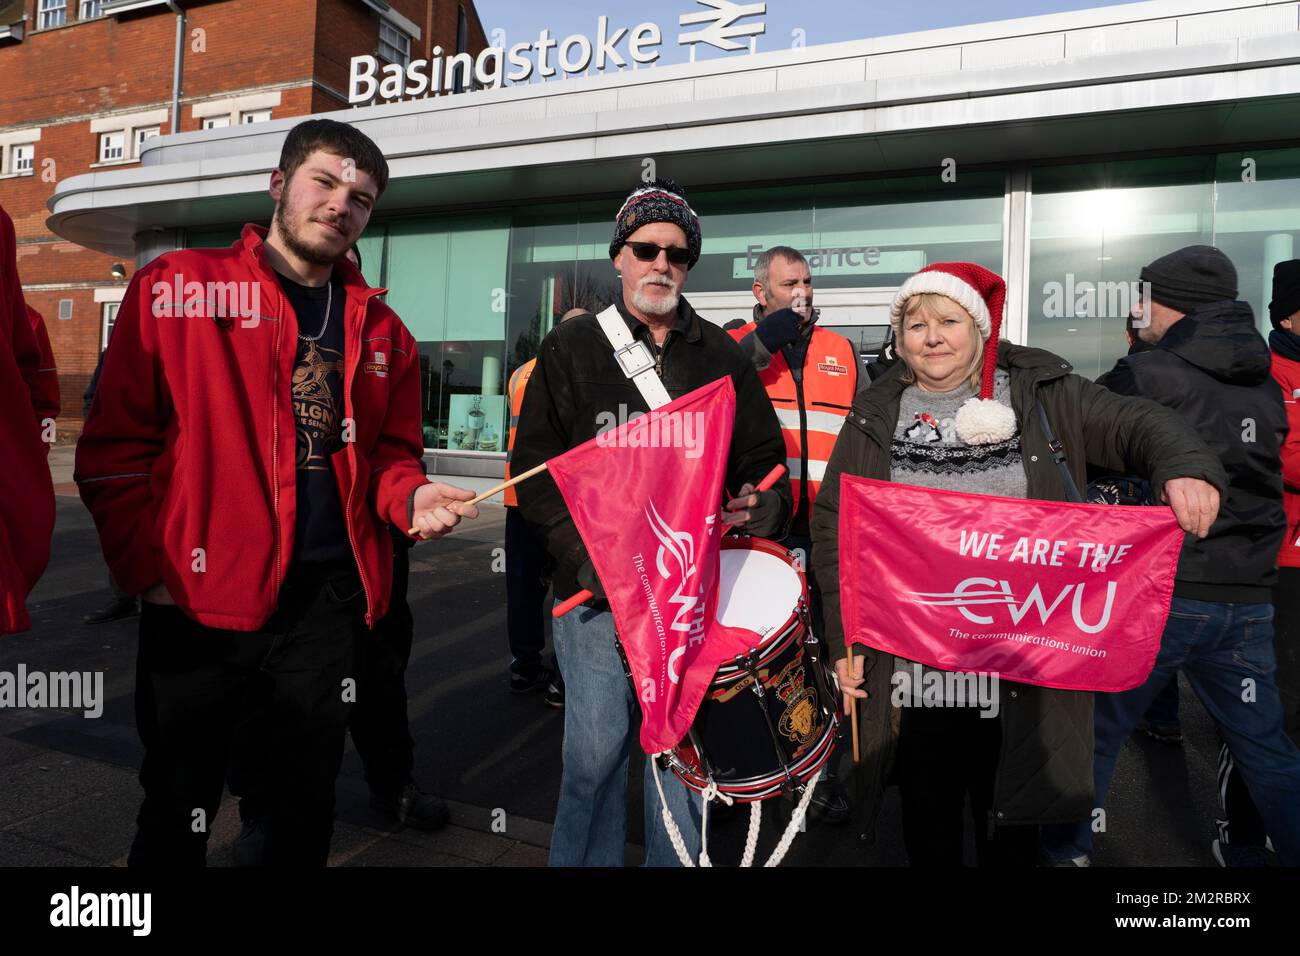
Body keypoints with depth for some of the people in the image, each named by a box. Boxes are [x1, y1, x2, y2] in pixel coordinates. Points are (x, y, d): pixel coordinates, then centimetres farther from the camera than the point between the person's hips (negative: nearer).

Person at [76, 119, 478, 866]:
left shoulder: (381, 330, 10)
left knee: (307, 809, 18)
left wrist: (412, 496, -7)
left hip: (329, 603, 4)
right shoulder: (178, 288, -2)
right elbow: (114, 448, -3)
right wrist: (148, 571, -8)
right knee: (178, 817, 12)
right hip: (199, 603, -3)